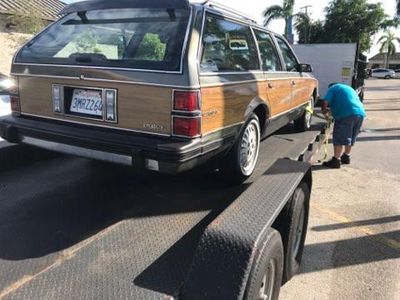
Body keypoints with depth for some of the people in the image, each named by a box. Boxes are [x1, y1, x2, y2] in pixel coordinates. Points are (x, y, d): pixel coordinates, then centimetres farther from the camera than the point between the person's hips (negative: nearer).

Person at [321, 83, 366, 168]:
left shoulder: (332, 88, 11)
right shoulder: (348, 88, 34)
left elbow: (325, 102, -4)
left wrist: (324, 112, 15)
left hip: (346, 114, -8)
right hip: (360, 113, 8)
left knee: (339, 138, -1)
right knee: (351, 137, 21)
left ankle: (336, 160, 1)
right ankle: (346, 157, 32)